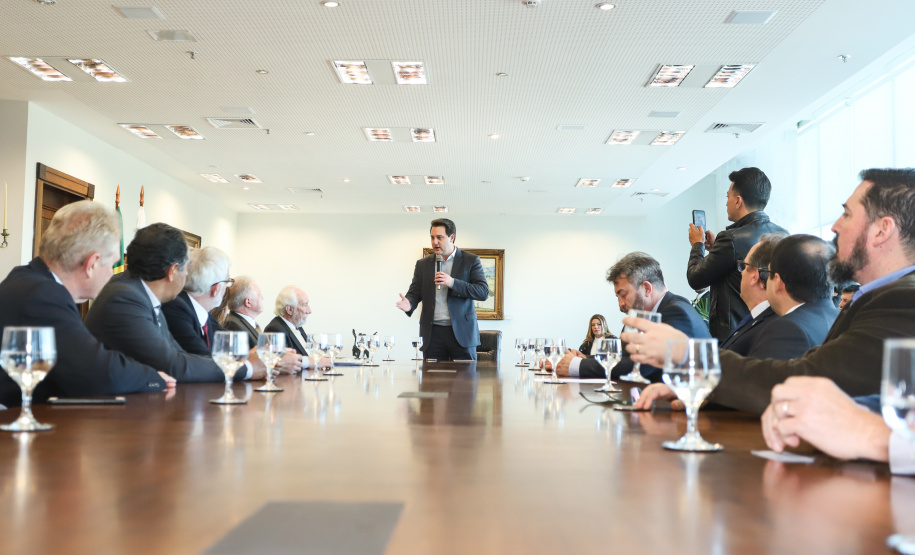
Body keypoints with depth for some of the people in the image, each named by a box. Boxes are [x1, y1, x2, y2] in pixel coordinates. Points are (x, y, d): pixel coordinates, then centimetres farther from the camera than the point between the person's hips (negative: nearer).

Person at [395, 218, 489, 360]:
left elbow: (483, 292, -4)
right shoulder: (423, 264, 13)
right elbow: (414, 292, 11)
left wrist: (453, 283, -15)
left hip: (461, 332, -2)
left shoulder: (471, 261, 4)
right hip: (432, 333, 2)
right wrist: (409, 303, -13)